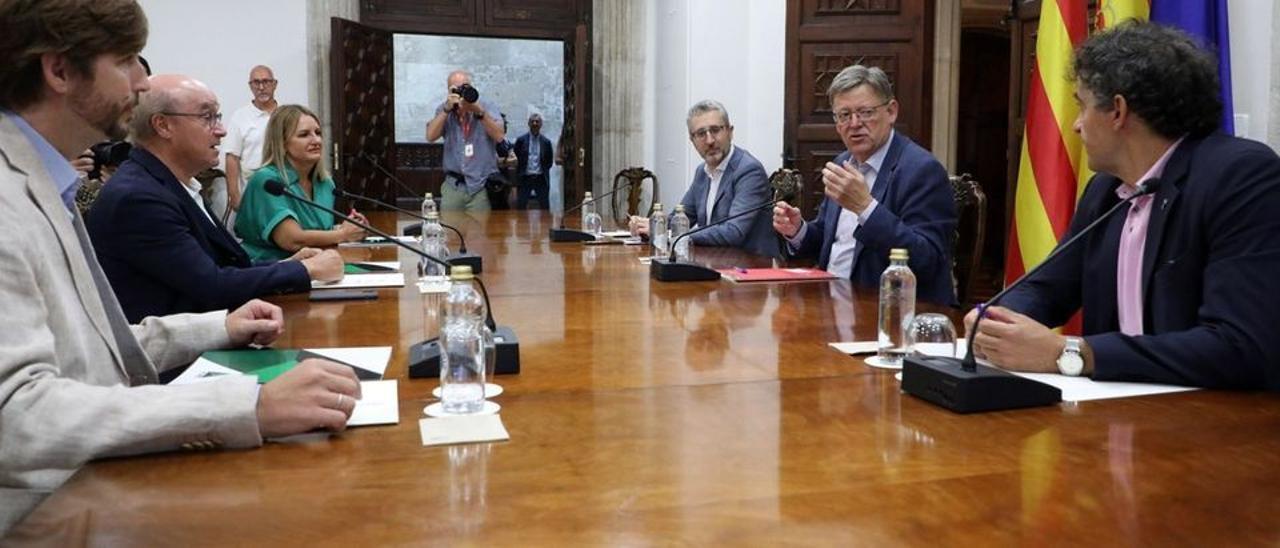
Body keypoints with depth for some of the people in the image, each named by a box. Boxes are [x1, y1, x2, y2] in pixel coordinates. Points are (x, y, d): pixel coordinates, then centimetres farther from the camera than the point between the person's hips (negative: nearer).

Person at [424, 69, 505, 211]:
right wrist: (447, 109, -14)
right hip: (453, 185, 2)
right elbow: (430, 137, -6)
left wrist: (479, 112, -21)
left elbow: (499, 136, -13)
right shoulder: (444, 110, 8)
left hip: (483, 185, -2)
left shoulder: (488, 107, 1)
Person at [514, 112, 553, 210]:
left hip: (541, 179, 1)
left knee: (544, 206, 3)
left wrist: (543, 171, 3)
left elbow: (549, 161, 12)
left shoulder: (546, 142, 5)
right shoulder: (521, 140, 2)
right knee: (521, 206, -2)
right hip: (525, 178, -1)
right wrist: (519, 174, 2)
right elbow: (515, 158, 6)